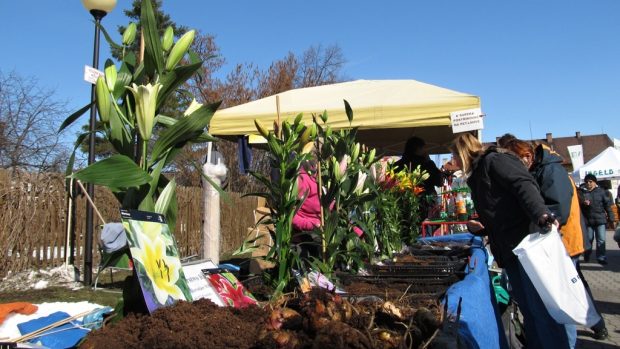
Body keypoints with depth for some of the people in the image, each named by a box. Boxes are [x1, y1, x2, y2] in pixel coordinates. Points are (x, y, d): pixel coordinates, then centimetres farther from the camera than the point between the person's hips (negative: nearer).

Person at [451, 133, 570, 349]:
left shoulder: (493, 160, -1)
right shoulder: (477, 177, 24)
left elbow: (524, 184, -18)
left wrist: (541, 214, -32)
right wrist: (478, 229, 12)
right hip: (509, 251, 9)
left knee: (540, 308, -7)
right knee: (527, 309, 11)